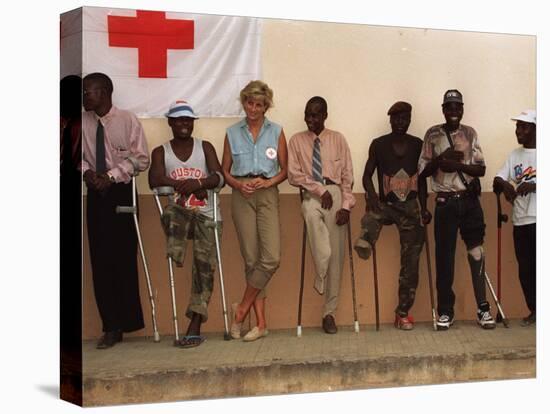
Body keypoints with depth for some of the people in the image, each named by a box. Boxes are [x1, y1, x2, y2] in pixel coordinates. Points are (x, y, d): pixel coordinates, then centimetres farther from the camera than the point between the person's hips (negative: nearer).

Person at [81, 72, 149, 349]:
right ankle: (111, 326, 12)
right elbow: (80, 156, 10)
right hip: (95, 194, 3)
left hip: (121, 192, -3)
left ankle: (126, 321, 14)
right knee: (100, 259, 3)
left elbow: (140, 159, -6)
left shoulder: (128, 121, -8)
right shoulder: (83, 122, 0)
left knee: (124, 256, -1)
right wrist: (86, 171, -10)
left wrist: (112, 175, -15)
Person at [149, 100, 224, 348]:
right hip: (179, 213, 0)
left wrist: (196, 183, -20)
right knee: (172, 213, -38)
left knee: (204, 262, -13)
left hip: (206, 215, 0)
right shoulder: (161, 152, 12)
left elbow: (219, 178, -1)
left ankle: (195, 327, -14)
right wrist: (189, 185, -14)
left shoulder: (205, 147, 13)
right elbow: (155, 180, -7)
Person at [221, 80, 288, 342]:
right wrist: (238, 184, -8)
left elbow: (284, 170, 9)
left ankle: (242, 308, 4)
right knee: (251, 259, -2)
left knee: (271, 258, -14)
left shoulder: (276, 132, 8)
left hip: (268, 195, 0)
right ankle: (260, 323, 4)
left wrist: (270, 182, -10)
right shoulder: (232, 133, 10)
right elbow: (225, 170, 12)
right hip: (242, 195, 0)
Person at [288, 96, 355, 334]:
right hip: (312, 194, -1)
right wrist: (319, 189, -11)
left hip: (335, 194, 1)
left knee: (336, 256, -2)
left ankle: (329, 312, 7)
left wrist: (346, 205, -6)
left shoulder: (338, 139, 9)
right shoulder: (297, 140, 9)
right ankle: (321, 275, -27)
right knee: (311, 211, -39)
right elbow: (294, 174, 1)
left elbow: (347, 176, 5)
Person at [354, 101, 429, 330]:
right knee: (370, 218, -35)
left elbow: (422, 179, 5)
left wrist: (423, 208, -3)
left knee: (411, 262, -3)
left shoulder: (418, 144, 2)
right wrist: (371, 193, -26)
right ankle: (365, 243, -56)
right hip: (386, 204, 3)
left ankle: (403, 313, 2)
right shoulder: (379, 144, -3)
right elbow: (367, 175, -6)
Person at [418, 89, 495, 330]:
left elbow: (481, 169, 2)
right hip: (446, 203, -1)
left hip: (470, 200, 1)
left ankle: (483, 308, 7)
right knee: (445, 257, 2)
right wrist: (441, 159, -15)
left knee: (476, 252, -1)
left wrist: (457, 164, -14)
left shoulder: (470, 134, 7)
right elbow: (422, 172, 2)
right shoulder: (432, 134, 3)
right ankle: (445, 311, 11)